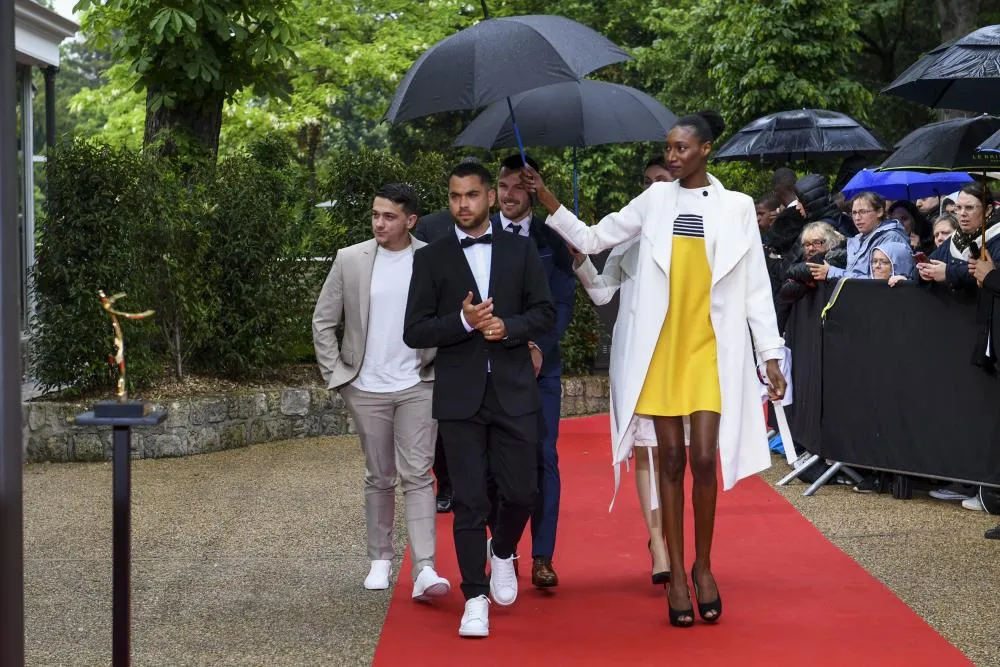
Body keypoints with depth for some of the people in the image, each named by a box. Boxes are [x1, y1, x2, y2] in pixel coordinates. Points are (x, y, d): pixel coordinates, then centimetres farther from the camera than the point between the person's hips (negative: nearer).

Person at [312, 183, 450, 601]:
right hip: (367, 389, 2)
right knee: (379, 478, 11)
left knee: (418, 476, -8)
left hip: (417, 386, -1)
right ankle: (380, 559, 26)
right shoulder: (350, 260, -1)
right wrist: (336, 374, 1)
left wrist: (440, 364, 0)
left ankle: (425, 571, -14)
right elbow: (323, 321, 5)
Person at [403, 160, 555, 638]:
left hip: (514, 392, 1)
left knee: (522, 492, 3)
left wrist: (509, 326, -12)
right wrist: (463, 321, -16)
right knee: (469, 501, -1)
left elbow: (545, 313, 7)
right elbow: (414, 332, -1)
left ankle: (502, 552, 34)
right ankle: (476, 599, 7)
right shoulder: (431, 258, 4)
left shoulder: (521, 250, 8)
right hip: (459, 397, -1)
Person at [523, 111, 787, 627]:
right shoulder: (655, 201, 6)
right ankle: (676, 573, 11)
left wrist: (771, 357, 0)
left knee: (704, 458, -7)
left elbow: (756, 286, 3)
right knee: (671, 459, 4)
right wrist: (547, 200, -4)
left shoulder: (736, 207, 2)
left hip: (712, 351, -2)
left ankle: (703, 566, 12)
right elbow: (591, 240, 8)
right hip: (661, 351, 2)